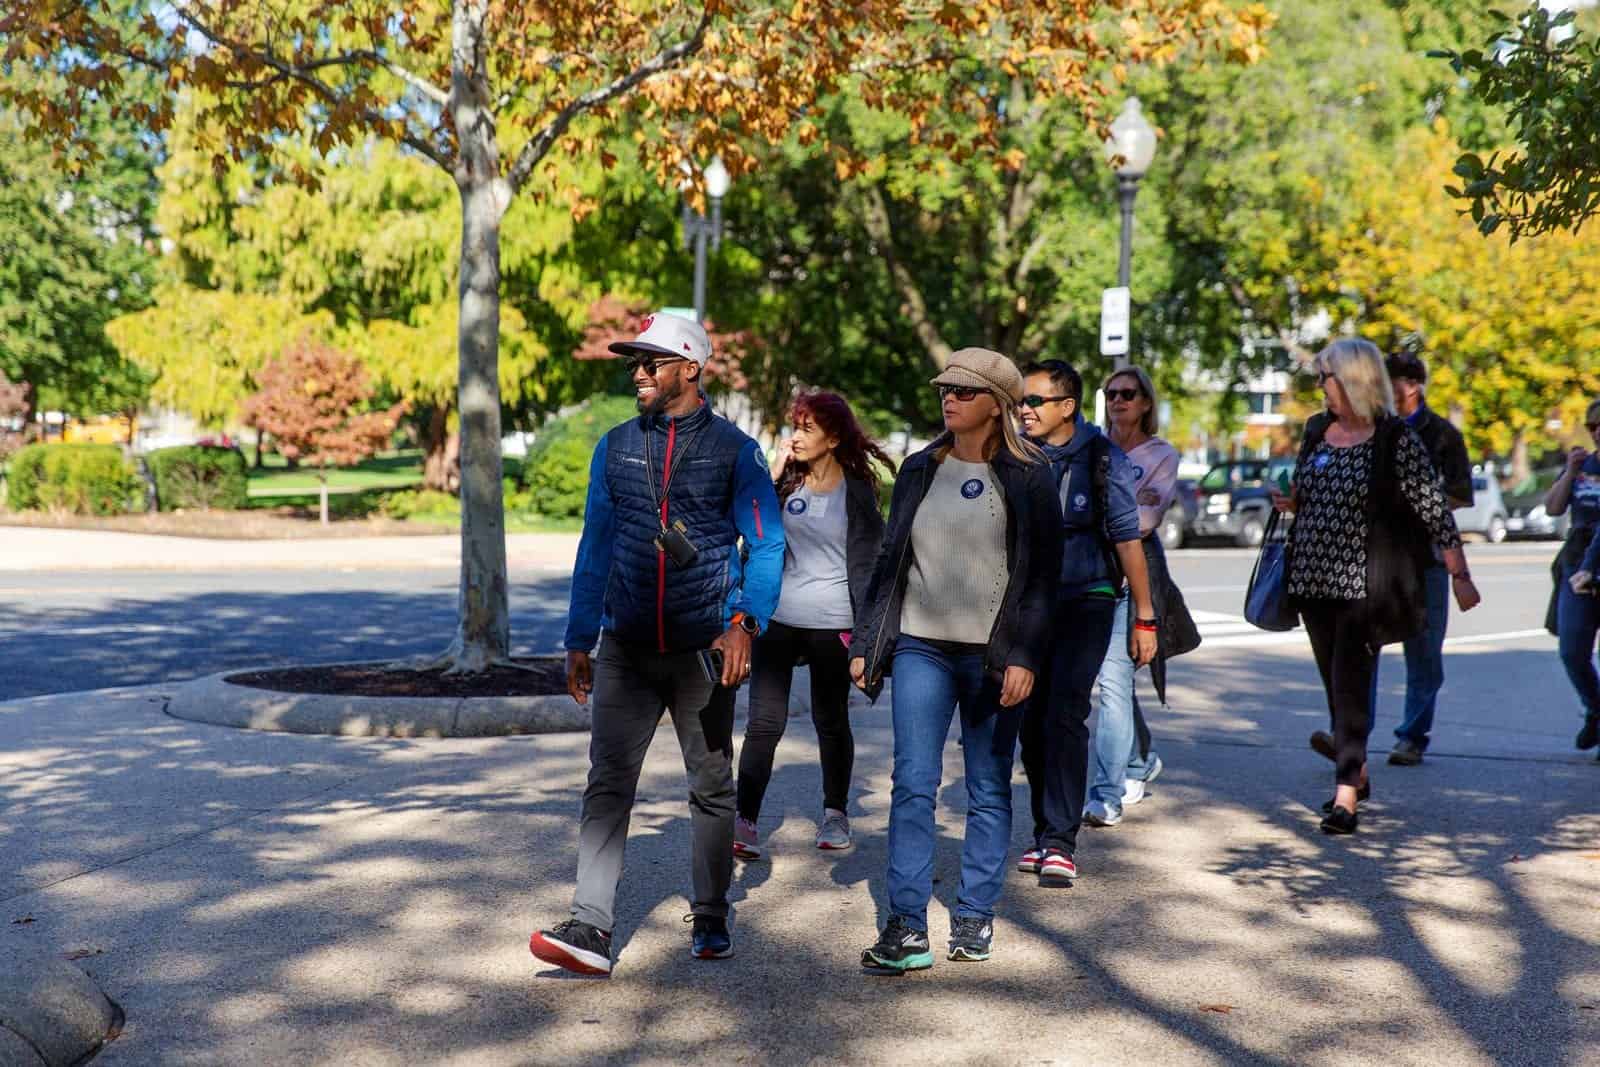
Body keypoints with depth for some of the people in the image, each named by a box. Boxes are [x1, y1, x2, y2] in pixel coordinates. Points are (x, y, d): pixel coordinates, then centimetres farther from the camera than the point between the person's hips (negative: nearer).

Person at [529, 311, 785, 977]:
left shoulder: (735, 451, -1)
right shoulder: (616, 447, 9)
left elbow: (766, 547, -4)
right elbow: (595, 546, 11)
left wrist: (744, 623, -19)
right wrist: (579, 640, 8)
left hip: (703, 649, -2)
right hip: (626, 648, 2)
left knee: (711, 788, 9)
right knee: (607, 784, -7)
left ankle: (711, 921, 23)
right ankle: (590, 929, -9)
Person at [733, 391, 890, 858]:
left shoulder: (857, 490, 0)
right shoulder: (787, 482, 8)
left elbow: (867, 561, 1)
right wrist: (774, 477, -10)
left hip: (831, 622, -2)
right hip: (778, 617, 2)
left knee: (831, 720, 11)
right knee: (765, 721, -5)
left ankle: (835, 813, 28)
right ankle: (745, 820, -5)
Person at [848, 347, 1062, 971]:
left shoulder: (1026, 479, 0)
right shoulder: (920, 470, 11)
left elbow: (1041, 575, -3)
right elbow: (889, 561, 14)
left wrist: (1023, 657, -12)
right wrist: (865, 644, 9)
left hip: (993, 655, -2)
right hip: (920, 646, 2)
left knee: (989, 791, 7)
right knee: (913, 786, -5)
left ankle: (975, 917, 18)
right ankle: (906, 927, -3)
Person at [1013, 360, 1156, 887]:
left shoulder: (1102, 458, -6)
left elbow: (1127, 538, -3)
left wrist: (1145, 619, -2)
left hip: (1086, 602, -4)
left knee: (1064, 715, -13)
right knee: (1032, 720, 5)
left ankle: (1060, 841, -9)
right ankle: (1046, 833, 18)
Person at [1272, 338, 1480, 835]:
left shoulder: (1397, 440, -9)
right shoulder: (1316, 431, 10)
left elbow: (1435, 511, -8)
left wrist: (1460, 576, -9)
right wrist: (1289, 504, 2)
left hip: (1364, 584, -6)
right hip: (1313, 580, 6)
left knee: (1351, 682, -10)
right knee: (1334, 682, 14)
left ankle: (1345, 796, -10)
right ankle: (1357, 774, 31)